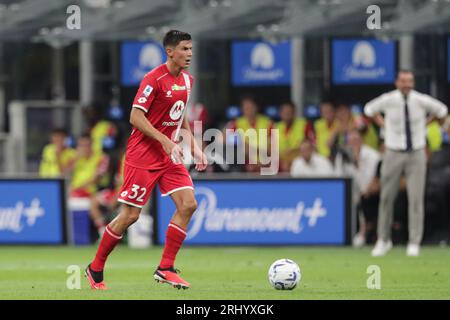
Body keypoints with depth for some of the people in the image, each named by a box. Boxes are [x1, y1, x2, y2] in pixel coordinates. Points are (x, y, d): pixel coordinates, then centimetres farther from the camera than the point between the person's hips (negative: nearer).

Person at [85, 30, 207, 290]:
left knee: (188, 204, -9)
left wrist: (194, 146, 13)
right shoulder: (154, 79, -16)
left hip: (170, 154, 7)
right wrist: (165, 141, -24)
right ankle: (95, 269, 11)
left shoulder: (187, 80, 10)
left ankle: (165, 268, -3)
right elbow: (136, 117, -18)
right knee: (130, 215, -5)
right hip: (143, 154, -7)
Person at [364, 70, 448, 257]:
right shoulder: (388, 100, -7)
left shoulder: (421, 101, -7)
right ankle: (383, 240, 18)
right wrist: (383, 125, 7)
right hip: (393, 153, 1)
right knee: (386, 197, 4)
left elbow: (441, 111, 12)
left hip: (416, 154, -1)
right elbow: (370, 109, 14)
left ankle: (414, 243, 1)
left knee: (416, 198, -5)